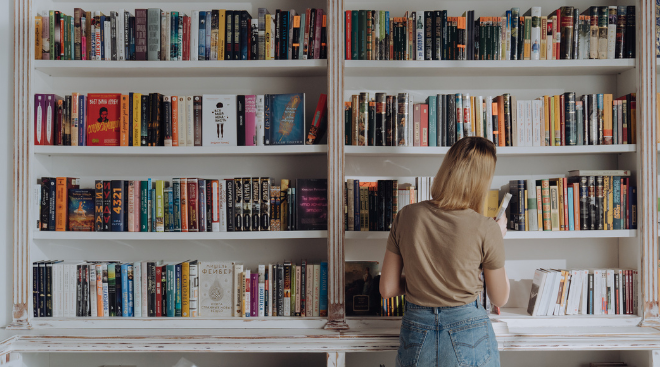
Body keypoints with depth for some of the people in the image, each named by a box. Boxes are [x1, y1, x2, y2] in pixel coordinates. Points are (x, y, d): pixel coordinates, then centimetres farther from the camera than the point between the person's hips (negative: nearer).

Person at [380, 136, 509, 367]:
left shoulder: (406, 216, -10)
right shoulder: (486, 230, -16)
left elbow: (387, 289, -4)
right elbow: (499, 299, -1)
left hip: (417, 335, 2)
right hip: (469, 337, -2)